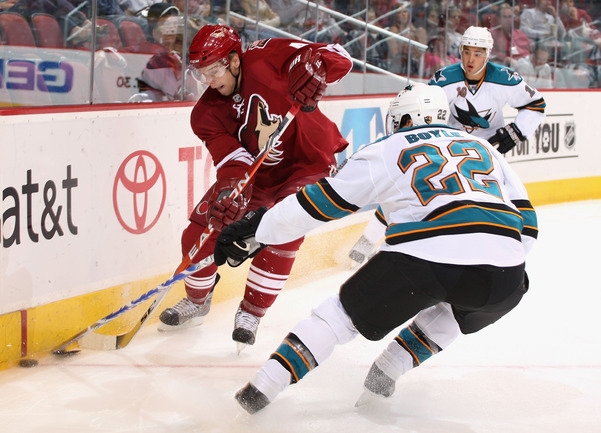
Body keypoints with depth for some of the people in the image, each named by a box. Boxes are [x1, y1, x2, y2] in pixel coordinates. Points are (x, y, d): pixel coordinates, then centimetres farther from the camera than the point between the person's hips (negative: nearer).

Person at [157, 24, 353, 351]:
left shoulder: (266, 58, -22)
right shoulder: (206, 113, -12)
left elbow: (337, 58, -27)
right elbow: (233, 161, -23)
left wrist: (313, 70, -49)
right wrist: (229, 192, -45)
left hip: (308, 162, -4)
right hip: (255, 170, 4)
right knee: (201, 231, -4)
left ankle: (251, 313, -2)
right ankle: (197, 301, 24)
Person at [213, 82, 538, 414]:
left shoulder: (385, 152, 19)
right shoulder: (484, 148, 30)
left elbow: (319, 202, 18)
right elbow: (526, 219, 26)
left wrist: (253, 232, 26)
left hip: (424, 257, -3)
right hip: (502, 273, 3)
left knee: (347, 310, 16)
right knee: (453, 310, 36)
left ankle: (262, 389, 9)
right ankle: (386, 371, 23)